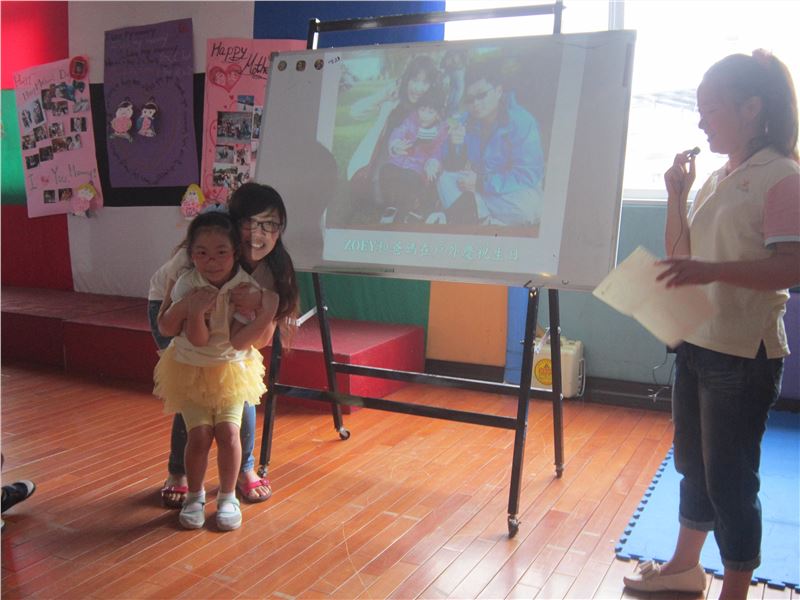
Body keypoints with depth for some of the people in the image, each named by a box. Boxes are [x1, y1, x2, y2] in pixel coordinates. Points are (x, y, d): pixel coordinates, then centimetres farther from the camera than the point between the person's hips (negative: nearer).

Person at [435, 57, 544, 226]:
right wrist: (454, 145, -25)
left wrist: (482, 183, -28)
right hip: (478, 186, 5)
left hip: (516, 191, -5)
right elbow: (452, 168, -3)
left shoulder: (522, 122, -19)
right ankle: (483, 221, -26)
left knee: (525, 205, -36)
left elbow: (529, 175, -25)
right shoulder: (465, 121, -3)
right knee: (446, 179, -17)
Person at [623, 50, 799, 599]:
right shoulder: (717, 179, 12)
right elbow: (679, 255, 14)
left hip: (744, 353, -8)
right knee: (692, 463, 19)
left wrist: (713, 270, -32)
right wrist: (677, 196, 3)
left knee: (729, 477, 1)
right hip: (696, 343, 8)